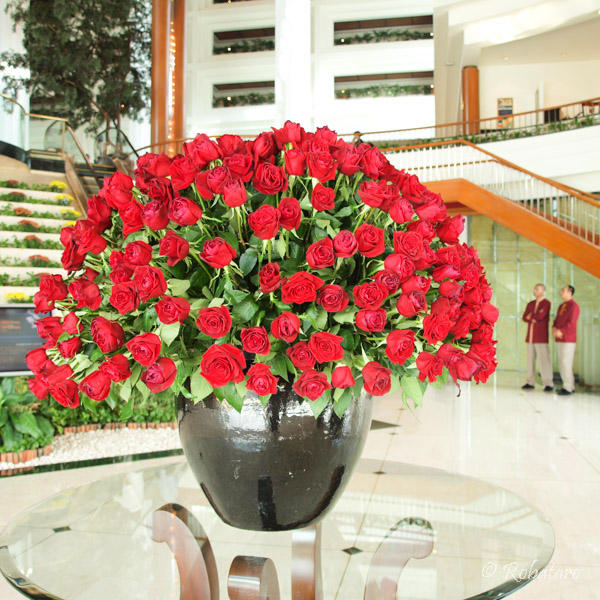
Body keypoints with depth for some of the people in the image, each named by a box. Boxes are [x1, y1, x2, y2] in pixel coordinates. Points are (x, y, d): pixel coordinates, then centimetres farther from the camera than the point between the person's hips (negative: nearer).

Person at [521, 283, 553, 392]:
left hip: (541, 337, -6)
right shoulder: (530, 304, 18)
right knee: (530, 359, 6)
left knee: (544, 360, -8)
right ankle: (530, 383, 11)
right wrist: (533, 319, -10)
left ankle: (548, 384, -4)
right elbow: (524, 317, 8)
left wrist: (531, 315, 2)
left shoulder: (546, 303, -1)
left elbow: (540, 315, -15)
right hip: (530, 336, 6)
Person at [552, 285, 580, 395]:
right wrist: (554, 328, -2)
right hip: (559, 338, 9)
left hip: (568, 339, -8)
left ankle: (568, 388, -7)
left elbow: (571, 323, -15)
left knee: (566, 363, -11)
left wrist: (560, 331, -16)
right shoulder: (561, 306, 19)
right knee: (562, 363, 8)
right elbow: (557, 320, 18)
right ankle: (570, 386, 15)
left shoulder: (573, 305, -8)